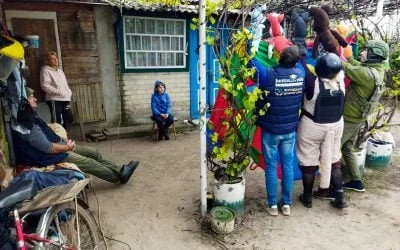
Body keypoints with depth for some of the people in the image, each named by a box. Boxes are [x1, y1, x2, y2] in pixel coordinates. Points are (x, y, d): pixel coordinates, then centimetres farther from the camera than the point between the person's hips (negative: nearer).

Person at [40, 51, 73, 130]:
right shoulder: (45, 70, -2)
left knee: (69, 119, 9)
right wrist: (58, 92, -19)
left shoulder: (60, 70, 21)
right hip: (54, 100, -8)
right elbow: (45, 86, -13)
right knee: (57, 121, -9)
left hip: (65, 99, 8)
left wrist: (69, 93, 8)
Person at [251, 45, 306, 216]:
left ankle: (273, 205, 20)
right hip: (290, 130, 4)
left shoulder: (268, 75, -20)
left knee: (271, 167, 8)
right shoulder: (301, 74, -7)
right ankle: (287, 204, 25)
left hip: (270, 130, -3)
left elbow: (252, 63, -8)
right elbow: (299, 64, 17)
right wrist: (296, 50, 26)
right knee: (288, 166, 13)